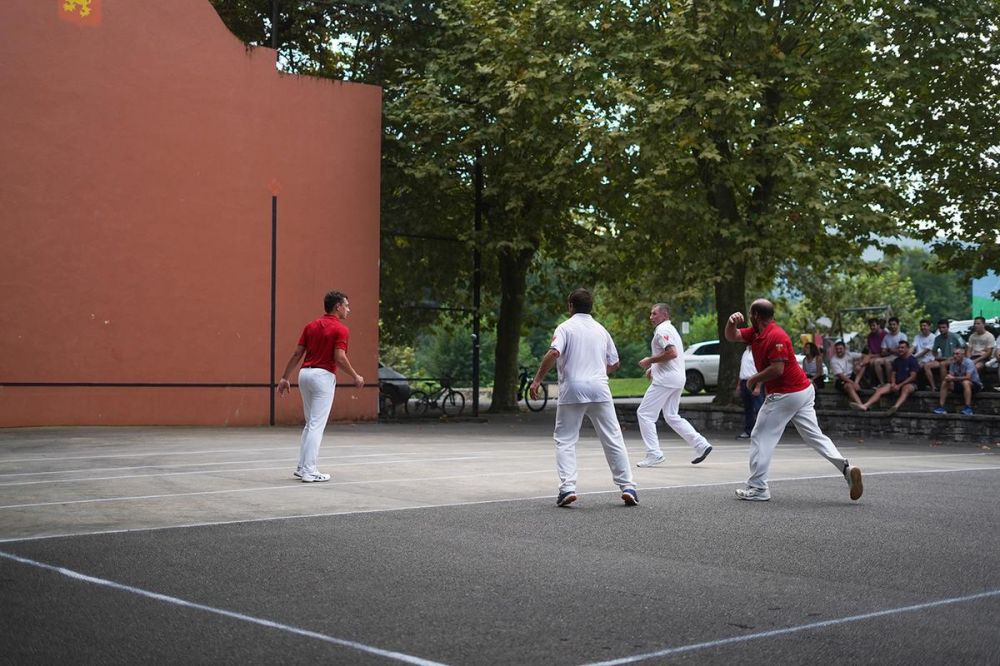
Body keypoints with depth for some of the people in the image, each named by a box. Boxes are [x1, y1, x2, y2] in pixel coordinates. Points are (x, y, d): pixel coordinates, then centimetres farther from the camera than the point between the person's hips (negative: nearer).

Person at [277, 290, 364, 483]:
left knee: (311, 424, 18)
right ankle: (309, 472, -4)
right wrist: (356, 377, -4)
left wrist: (285, 378, 11)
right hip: (324, 376, -7)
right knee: (317, 426, -4)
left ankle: (302, 467, 18)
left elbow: (297, 354, 9)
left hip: (305, 373, 7)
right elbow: (339, 358, -17)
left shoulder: (311, 325, 12)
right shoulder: (341, 330, -7)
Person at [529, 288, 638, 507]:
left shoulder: (566, 327, 1)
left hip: (572, 390, -3)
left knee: (565, 440, 5)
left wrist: (537, 380, -12)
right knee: (613, 439, 8)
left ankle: (567, 487, -8)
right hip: (599, 389, 3)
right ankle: (627, 486, 6)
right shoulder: (601, 330, 15)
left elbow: (553, 353, -16)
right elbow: (614, 363, 19)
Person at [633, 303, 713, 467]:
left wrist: (650, 361, -14)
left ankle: (654, 453, -7)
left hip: (665, 379, -10)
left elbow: (672, 353, -23)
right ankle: (701, 445, 9)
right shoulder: (671, 329, 22)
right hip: (677, 379, 10)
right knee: (672, 416, 16)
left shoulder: (662, 330, -10)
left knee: (644, 413, -5)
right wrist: (653, 368, 18)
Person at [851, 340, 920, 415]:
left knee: (906, 389, -42)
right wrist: (893, 383, -7)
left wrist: (899, 385, -18)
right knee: (880, 390, -18)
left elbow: (912, 377, -11)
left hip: (909, 384, -6)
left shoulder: (912, 360, -3)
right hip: (897, 384, 6)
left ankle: (896, 407, -71)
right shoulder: (896, 360, 16)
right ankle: (865, 406, -38)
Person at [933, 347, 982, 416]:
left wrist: (954, 378, -32)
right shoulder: (953, 364, 0)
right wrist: (948, 377, -28)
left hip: (975, 385, -6)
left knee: (965, 382, -38)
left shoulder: (968, 363, -19)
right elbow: (951, 376, -3)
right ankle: (941, 407, -10)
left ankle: (968, 409, -41)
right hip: (960, 385, 6)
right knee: (944, 383, -8)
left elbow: (968, 377, -30)